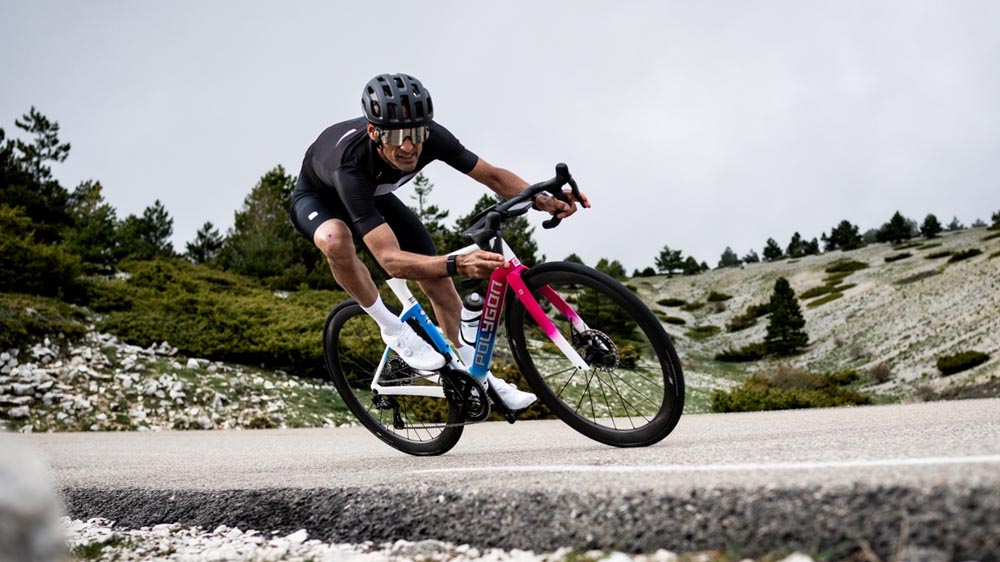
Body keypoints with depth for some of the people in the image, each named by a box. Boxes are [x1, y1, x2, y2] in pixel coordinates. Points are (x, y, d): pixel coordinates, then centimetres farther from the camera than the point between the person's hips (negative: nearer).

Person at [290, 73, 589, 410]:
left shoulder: (431, 137, -32)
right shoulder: (352, 164, -46)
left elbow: (493, 176, -20)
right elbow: (391, 260, -51)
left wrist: (546, 201, -38)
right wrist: (458, 264, -65)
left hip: (374, 195, 5)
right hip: (318, 198, -4)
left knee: (437, 278, -4)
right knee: (337, 239, -41)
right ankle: (393, 330, -18)